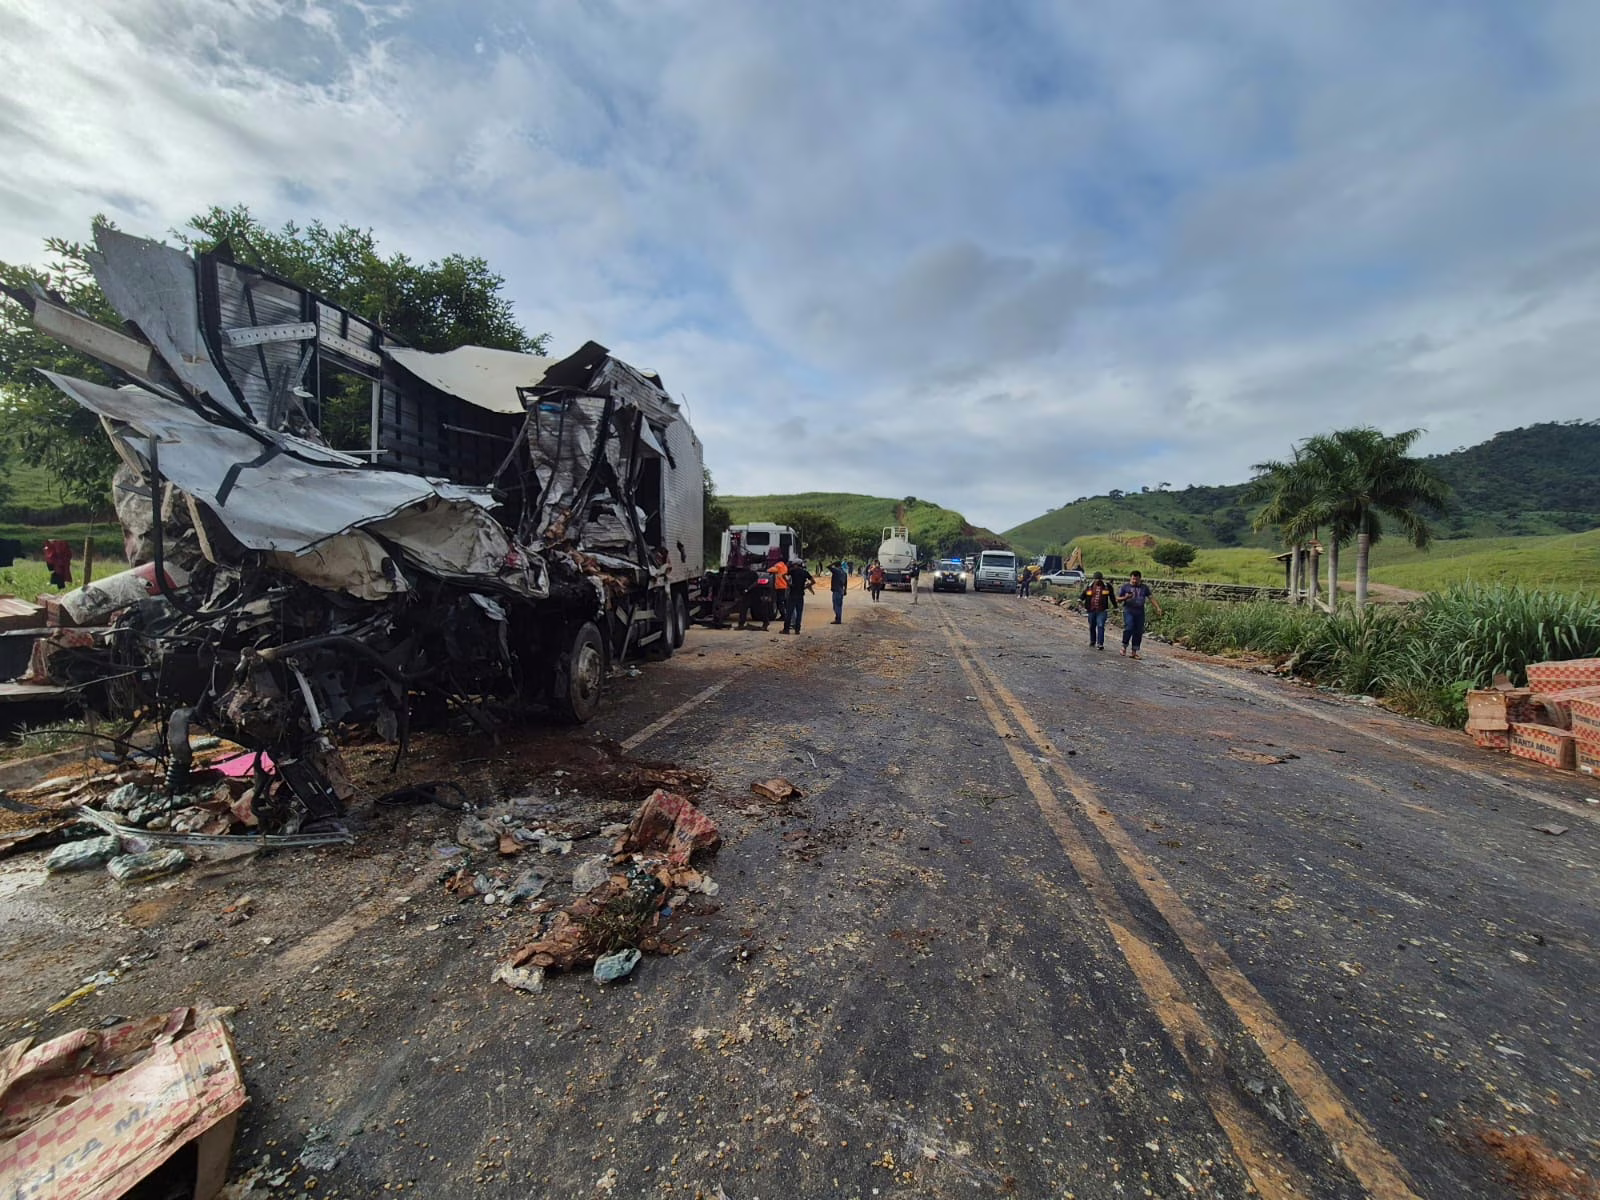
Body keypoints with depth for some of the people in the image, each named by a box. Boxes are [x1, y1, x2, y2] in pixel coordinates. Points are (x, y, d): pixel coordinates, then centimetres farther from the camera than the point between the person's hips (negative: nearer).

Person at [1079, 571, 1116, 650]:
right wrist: (1080, 599, -14)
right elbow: (1083, 594, 7)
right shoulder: (1089, 586, 4)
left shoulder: (1107, 586, 3)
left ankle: (1100, 644, -11)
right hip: (1091, 610, 2)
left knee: (1100, 626, -12)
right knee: (1092, 626, 15)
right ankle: (1092, 641, 34)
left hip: (1102, 610, -2)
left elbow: (1112, 596, 12)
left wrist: (1115, 606, 17)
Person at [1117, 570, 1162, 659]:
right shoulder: (1125, 586, 4)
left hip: (1140, 612, 3)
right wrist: (1125, 597, -14)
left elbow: (1151, 597, 8)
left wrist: (1157, 607, -4)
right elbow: (1118, 598, 6)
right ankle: (1124, 646, 0)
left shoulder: (1144, 587, 12)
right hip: (1128, 611, -3)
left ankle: (1134, 652, 12)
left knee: (1138, 632, 3)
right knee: (1129, 628, -20)